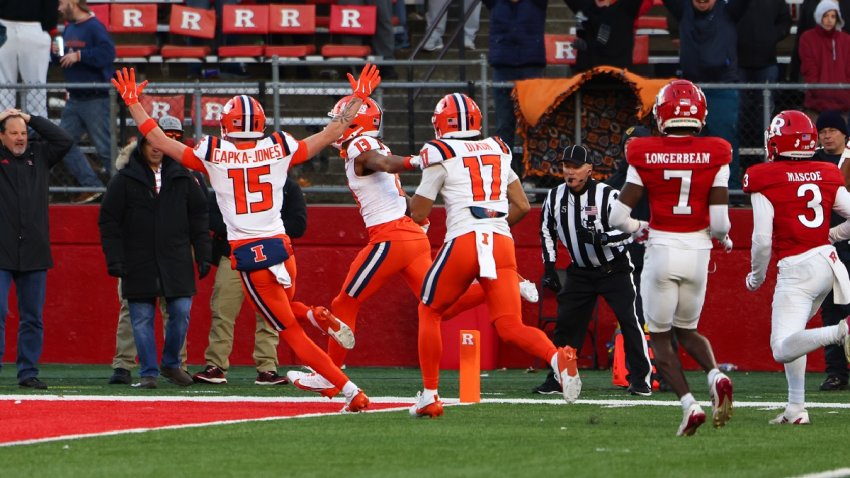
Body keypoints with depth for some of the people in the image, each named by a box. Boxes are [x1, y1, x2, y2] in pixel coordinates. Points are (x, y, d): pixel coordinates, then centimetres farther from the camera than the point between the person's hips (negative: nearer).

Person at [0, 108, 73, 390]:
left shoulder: (39, 155, 12)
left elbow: (65, 141, 6)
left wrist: (31, 119, 5)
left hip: (34, 254, 4)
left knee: (33, 318, 6)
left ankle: (28, 372, 12)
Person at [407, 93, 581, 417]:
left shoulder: (441, 154, 3)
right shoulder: (498, 151, 19)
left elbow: (418, 213, 7)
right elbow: (522, 207, 19)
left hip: (463, 242, -4)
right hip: (502, 243, 4)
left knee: (429, 313, 17)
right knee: (511, 327, -1)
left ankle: (430, 395, 14)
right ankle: (557, 357, -31)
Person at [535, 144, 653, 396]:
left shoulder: (608, 195, -18)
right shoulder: (555, 198, -2)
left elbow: (627, 231, -19)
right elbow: (547, 233, 12)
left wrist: (600, 238, -35)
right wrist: (549, 268, 7)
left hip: (614, 269, -4)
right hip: (580, 271, 4)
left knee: (629, 320, -11)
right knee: (566, 323, 1)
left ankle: (640, 379, -6)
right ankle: (557, 378, 11)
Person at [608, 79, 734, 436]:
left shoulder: (645, 156, -5)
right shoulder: (715, 156, -4)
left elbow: (618, 216, -5)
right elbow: (719, 221, -6)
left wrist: (637, 229, 17)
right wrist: (724, 238, 17)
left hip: (661, 250, -2)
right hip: (697, 252, 2)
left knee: (660, 337, 10)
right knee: (686, 329, 22)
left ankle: (689, 404, -9)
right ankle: (716, 376, -7)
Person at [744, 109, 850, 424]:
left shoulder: (765, 182, -7)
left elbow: (762, 240, -11)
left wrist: (756, 276, 6)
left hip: (796, 268, -7)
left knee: (783, 348, -11)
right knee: (791, 334, 23)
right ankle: (796, 407, 17)